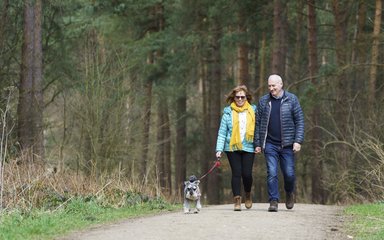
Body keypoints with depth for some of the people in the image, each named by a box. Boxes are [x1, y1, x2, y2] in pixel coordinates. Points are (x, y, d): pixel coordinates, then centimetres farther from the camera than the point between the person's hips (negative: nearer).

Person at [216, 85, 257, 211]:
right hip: (232, 148, 0)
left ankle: (248, 195, 22)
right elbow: (222, 132, 3)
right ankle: (237, 200, 1)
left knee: (247, 174, -5)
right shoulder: (228, 112, 4)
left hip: (248, 147, 0)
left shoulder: (253, 111, 8)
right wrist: (219, 149, -5)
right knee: (236, 173, -5)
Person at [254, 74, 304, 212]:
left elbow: (300, 121, 1)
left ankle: (289, 193, 30)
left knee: (289, 174, 1)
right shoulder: (263, 101, 7)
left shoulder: (292, 99, 2)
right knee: (271, 173, -7)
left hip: (287, 144, -1)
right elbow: (258, 123, 10)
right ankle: (273, 201, -2)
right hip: (270, 145, 1)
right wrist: (257, 144, 6)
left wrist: (298, 141, -8)